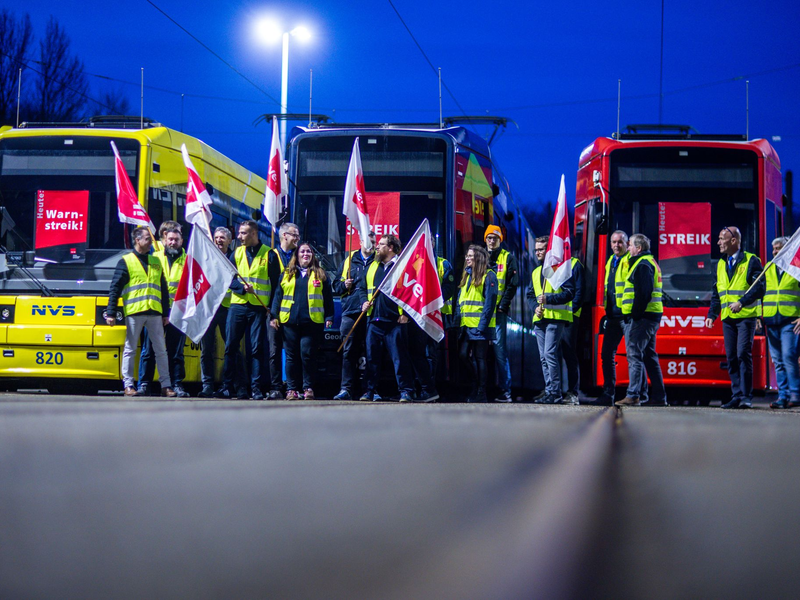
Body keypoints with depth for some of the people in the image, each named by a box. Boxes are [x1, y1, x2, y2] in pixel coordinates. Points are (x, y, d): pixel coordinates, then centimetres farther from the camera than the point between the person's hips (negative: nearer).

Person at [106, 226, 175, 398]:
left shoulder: (156, 262, 16)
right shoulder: (126, 261, 1)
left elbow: (163, 289, 20)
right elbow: (115, 289, -2)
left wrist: (166, 313, 15)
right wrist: (111, 313, -9)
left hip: (154, 313, 4)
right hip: (134, 312, -4)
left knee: (161, 350, 5)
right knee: (130, 349, 1)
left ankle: (166, 385, 8)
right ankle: (128, 385, 5)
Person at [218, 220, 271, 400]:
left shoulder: (268, 254, 2)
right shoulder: (237, 252, 11)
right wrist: (242, 287, -13)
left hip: (259, 307, -3)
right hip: (238, 305, 3)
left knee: (257, 348, -2)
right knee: (230, 346, 0)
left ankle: (256, 387, 2)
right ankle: (227, 386, 5)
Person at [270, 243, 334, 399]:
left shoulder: (320, 275, 11)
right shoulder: (287, 274, 15)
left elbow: (328, 297, 9)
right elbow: (278, 295, 14)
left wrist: (329, 317, 1)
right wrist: (274, 316, 6)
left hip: (312, 322, -2)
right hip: (290, 322, 2)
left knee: (307, 354, -7)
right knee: (291, 356, 3)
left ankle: (308, 387, 1)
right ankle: (292, 389, 8)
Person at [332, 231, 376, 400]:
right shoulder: (350, 260, 15)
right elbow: (336, 285, 20)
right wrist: (344, 285, -2)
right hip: (350, 313, 2)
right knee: (349, 351, -2)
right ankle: (347, 388, -2)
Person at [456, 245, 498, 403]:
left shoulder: (488, 276, -5)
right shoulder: (467, 276, 18)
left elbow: (490, 303, -11)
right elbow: (460, 301, 20)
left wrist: (482, 325, -17)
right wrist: (458, 319, 9)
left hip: (480, 325, -7)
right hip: (467, 325, 7)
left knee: (479, 358, -4)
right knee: (463, 355, 4)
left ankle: (481, 393, 2)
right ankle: (477, 384, 21)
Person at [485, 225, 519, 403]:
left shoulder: (508, 258, 5)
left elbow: (513, 283, -1)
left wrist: (503, 305, -10)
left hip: (499, 310, -4)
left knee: (499, 347, -10)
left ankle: (505, 389, -10)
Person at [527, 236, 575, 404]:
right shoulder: (535, 272, 20)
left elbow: (570, 292, -10)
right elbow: (530, 295, 22)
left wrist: (549, 299, -19)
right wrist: (535, 307, 1)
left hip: (556, 318, -8)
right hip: (540, 319, 8)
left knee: (550, 354, -15)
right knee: (544, 357, 8)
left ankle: (555, 393, -15)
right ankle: (549, 390, 13)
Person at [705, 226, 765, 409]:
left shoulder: (751, 261, -2)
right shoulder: (721, 264, 18)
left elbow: (759, 287, -9)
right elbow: (716, 293, 22)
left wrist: (742, 302, -20)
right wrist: (712, 314, 12)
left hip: (746, 316, -6)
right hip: (727, 318, 6)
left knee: (743, 354, -12)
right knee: (731, 357, 3)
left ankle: (746, 396, -9)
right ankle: (737, 396, 7)